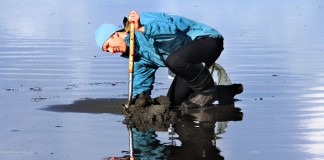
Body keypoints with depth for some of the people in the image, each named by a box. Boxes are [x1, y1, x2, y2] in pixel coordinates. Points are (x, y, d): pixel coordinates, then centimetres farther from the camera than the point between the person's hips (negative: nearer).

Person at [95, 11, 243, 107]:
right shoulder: (138, 56, 11)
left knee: (174, 61, -37)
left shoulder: (143, 20, -16)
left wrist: (141, 28, -40)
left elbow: (171, 29, -33)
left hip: (207, 38, -10)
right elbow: (141, 88, 18)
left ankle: (209, 90, -15)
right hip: (190, 55, 10)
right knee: (174, 101, 4)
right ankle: (225, 92, 10)